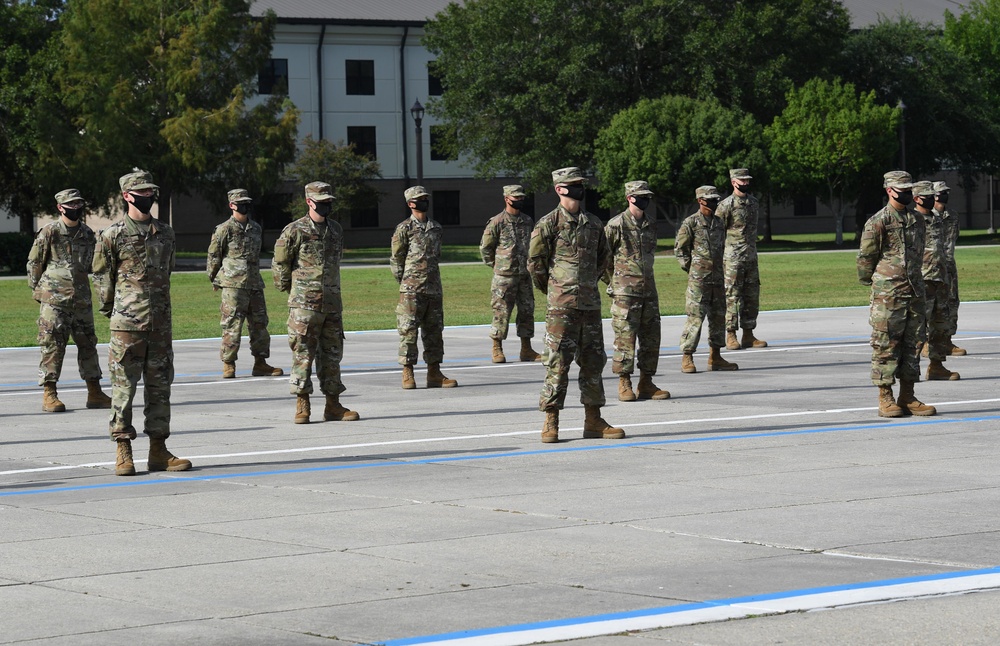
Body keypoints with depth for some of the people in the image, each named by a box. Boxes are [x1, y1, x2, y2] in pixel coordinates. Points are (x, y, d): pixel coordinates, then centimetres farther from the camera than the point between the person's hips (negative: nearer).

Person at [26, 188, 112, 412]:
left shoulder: (88, 235, 9)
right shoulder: (49, 233, -5)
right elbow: (34, 264, 1)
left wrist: (78, 287, 15)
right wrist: (39, 291, 3)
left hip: (81, 299, 5)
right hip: (54, 301, -5)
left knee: (88, 344, 7)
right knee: (52, 346, -4)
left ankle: (95, 393, 14)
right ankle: (49, 395, 0)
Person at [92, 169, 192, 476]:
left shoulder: (165, 233, 11)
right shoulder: (113, 236, -3)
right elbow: (102, 277, 4)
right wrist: (111, 310, 9)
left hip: (161, 323, 5)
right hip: (127, 324, -5)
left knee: (160, 386, 7)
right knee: (123, 387, -2)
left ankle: (158, 450, 12)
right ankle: (123, 452, 2)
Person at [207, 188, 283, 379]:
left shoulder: (255, 228, 15)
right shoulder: (225, 229, -4)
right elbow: (213, 256, -1)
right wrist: (214, 280, 2)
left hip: (255, 284, 6)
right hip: (233, 285, -6)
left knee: (259, 324, 8)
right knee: (232, 326, -6)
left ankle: (260, 364, 15)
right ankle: (228, 365, 0)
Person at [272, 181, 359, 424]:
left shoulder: (336, 230, 12)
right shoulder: (294, 231, -6)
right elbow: (279, 264, 0)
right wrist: (289, 289, 6)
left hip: (332, 302, 6)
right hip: (305, 304, -6)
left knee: (332, 354, 8)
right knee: (303, 354, -3)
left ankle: (333, 406, 14)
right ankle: (302, 406, 1)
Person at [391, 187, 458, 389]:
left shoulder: (436, 228, 13)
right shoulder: (404, 229, -4)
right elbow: (396, 259, -1)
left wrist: (430, 277, 14)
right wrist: (405, 282, 0)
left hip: (434, 287, 6)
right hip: (411, 290, -6)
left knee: (434, 330, 7)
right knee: (408, 330, -4)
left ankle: (434, 374, 12)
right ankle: (408, 374, 0)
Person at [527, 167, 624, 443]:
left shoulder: (593, 223, 11)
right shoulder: (548, 224, -6)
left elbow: (603, 257, 24)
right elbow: (535, 263, -3)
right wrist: (552, 290, 6)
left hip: (590, 303, 6)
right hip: (561, 306, -6)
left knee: (593, 362, 9)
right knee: (558, 363, -6)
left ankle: (593, 421, 16)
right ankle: (550, 423, -1)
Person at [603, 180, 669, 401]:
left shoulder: (650, 226, 12)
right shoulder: (616, 225, -7)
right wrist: (612, 281, -1)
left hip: (649, 289, 6)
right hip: (625, 292, -6)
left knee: (651, 337, 6)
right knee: (625, 338, -5)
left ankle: (646, 383, 12)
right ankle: (624, 384, 1)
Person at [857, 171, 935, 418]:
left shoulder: (917, 221, 13)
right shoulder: (877, 222, -8)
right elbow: (865, 258, -2)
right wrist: (871, 284, 6)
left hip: (915, 292, 7)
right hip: (888, 295, -7)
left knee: (913, 344, 7)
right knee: (886, 345, -3)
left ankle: (907, 397, 13)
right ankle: (885, 399, 1)